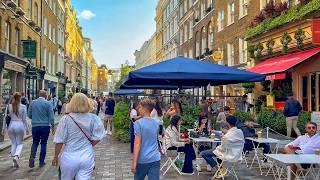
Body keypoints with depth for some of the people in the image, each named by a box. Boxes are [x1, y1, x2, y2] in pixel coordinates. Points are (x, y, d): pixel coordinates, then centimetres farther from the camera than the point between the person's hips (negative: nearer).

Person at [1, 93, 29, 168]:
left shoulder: (8, 106, 1)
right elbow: (24, 119, -3)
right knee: (20, 143, 12)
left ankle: (15, 162, 16)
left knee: (13, 143, 15)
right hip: (20, 125, -2)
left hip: (11, 126, 2)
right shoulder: (23, 107, -5)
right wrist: (27, 128, 6)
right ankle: (16, 156, -16)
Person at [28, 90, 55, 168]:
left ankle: (32, 156, -11)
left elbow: (29, 115, 7)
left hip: (35, 126, 2)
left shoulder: (33, 102, 2)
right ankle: (41, 162, 12)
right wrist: (53, 127, -1)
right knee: (43, 143, 8)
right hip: (45, 126, -2)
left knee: (35, 143, 13)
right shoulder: (48, 103, -5)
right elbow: (51, 117, -8)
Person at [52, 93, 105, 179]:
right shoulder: (94, 118, -9)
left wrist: (56, 157, 6)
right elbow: (97, 138, -7)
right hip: (87, 157, 0)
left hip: (69, 158, 0)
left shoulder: (66, 119, -11)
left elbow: (59, 141, -8)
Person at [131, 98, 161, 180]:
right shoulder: (157, 122, 4)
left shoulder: (138, 123, -12)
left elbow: (137, 143, -16)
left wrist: (134, 162, -14)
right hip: (155, 159, 3)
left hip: (142, 160, -3)